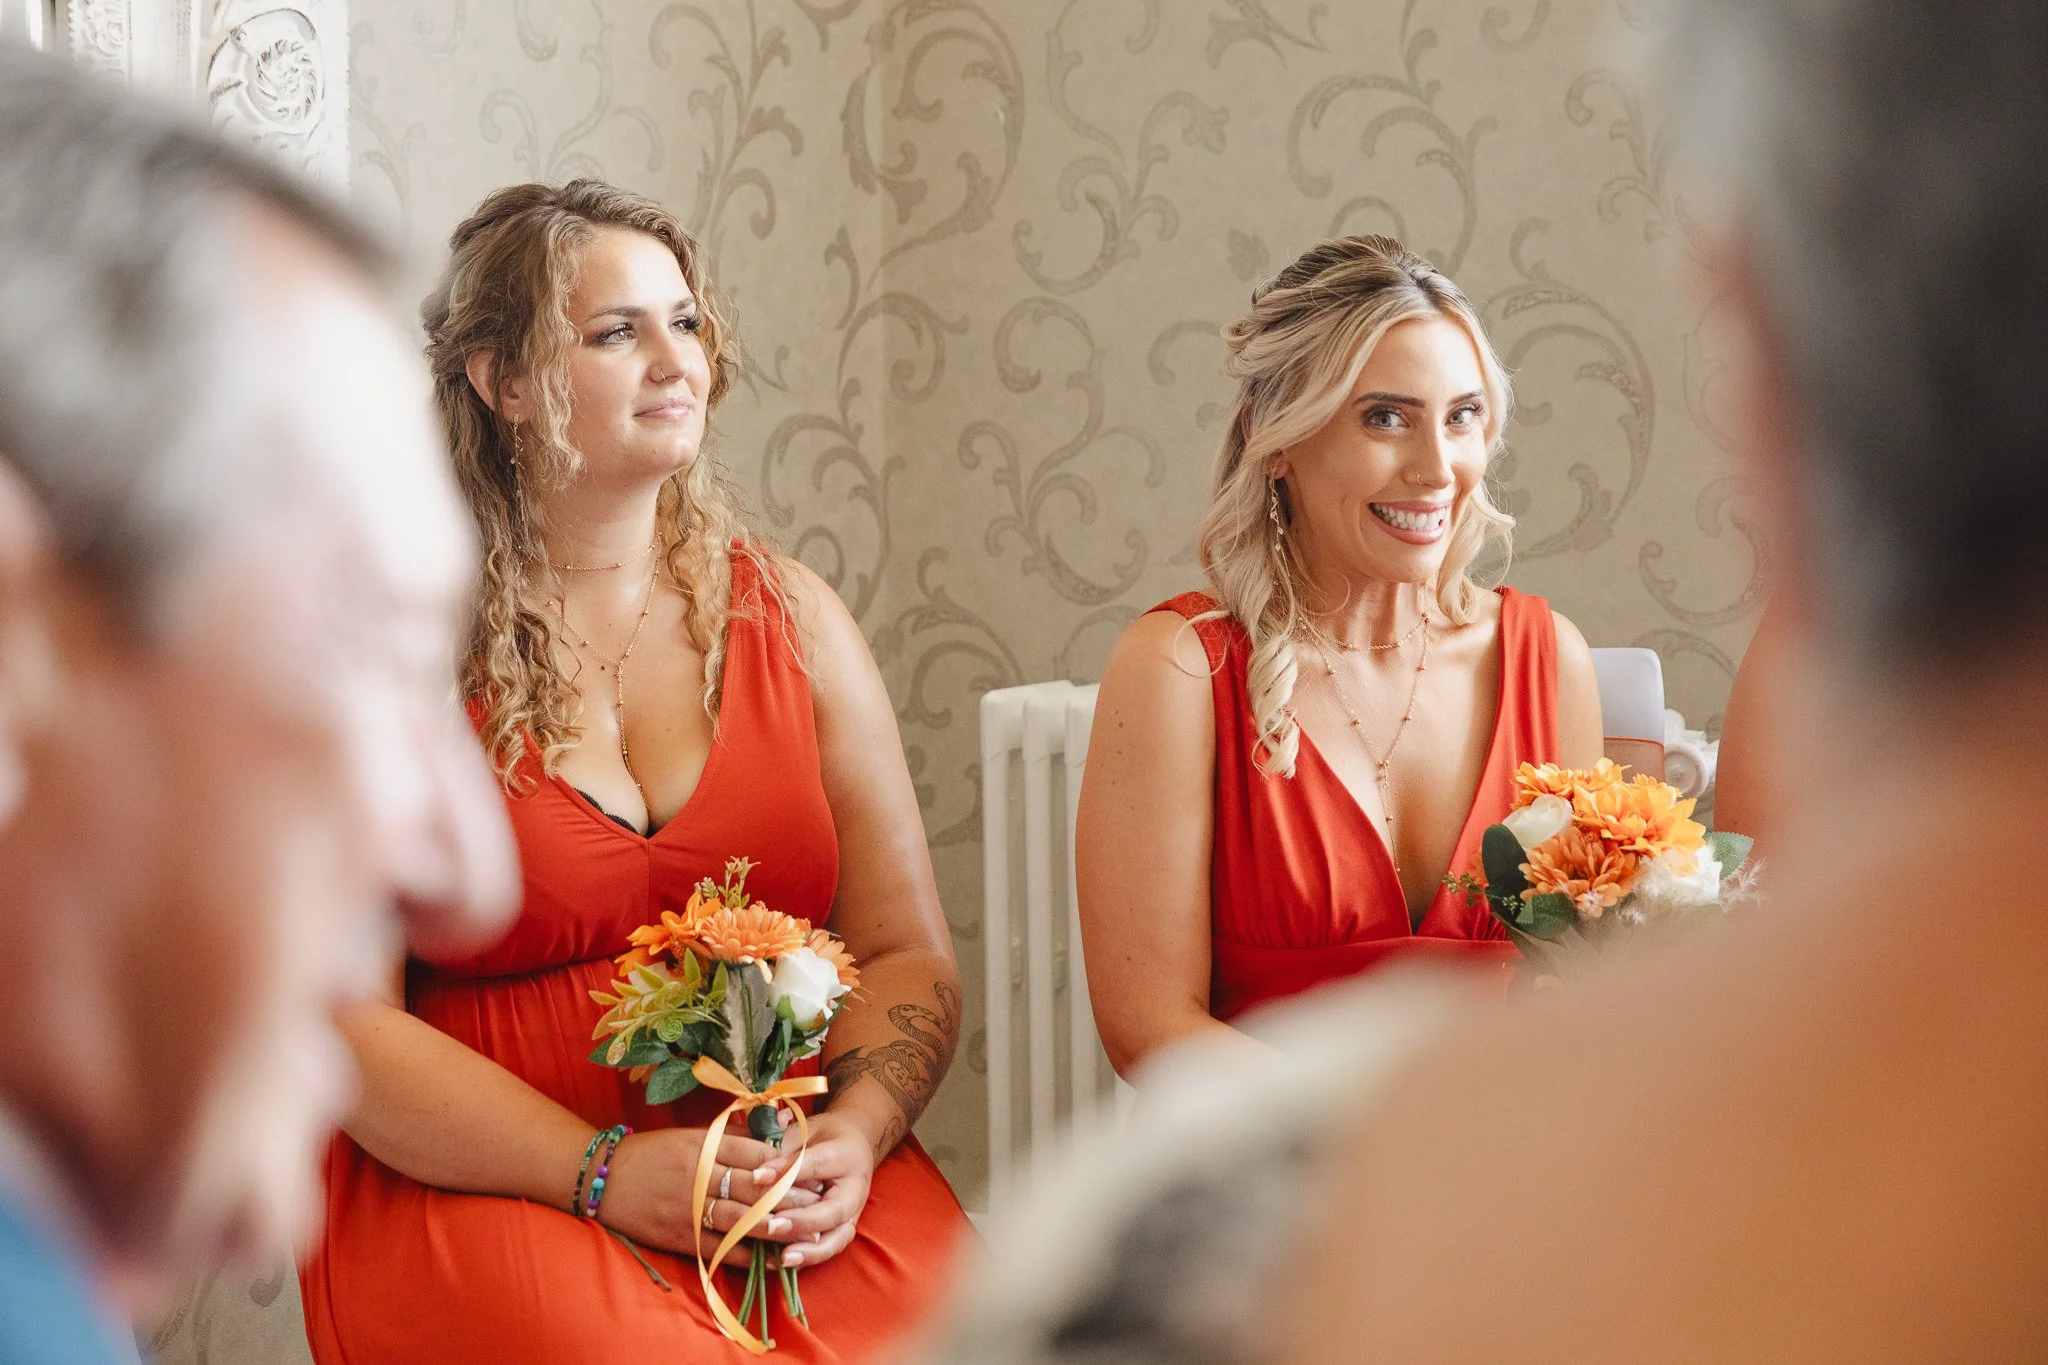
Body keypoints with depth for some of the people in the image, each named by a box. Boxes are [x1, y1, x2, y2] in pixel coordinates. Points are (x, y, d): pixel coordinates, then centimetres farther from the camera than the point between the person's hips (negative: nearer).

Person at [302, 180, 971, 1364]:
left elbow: (910, 956, 10)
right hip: (487, 1189, -4)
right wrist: (602, 1174, -16)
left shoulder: (793, 617, 13)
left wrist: (854, 1135, -11)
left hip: (798, 1187, 4)